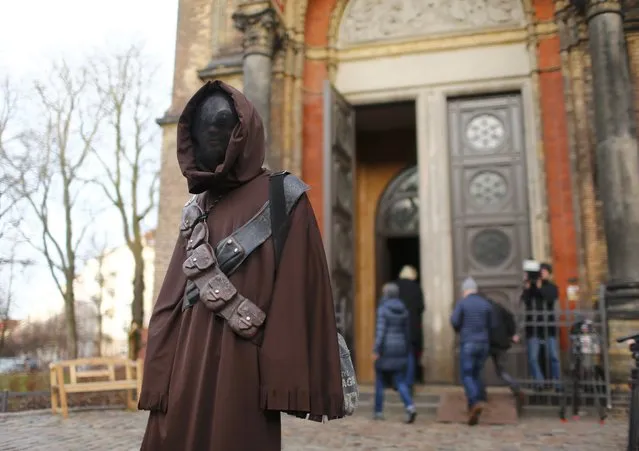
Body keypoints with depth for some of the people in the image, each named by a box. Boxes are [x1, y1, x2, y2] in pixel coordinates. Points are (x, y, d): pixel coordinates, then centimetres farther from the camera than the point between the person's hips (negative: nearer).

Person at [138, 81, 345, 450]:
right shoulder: (195, 210, 16)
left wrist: (285, 381, -18)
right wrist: (159, 381, 3)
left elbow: (301, 293, -10)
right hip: (186, 370, 6)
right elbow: (171, 301, 12)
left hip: (242, 370, -5)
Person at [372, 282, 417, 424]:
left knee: (380, 381, 11)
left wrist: (376, 350, -17)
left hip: (385, 349, -5)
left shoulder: (383, 309, -10)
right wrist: (406, 351, 20)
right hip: (400, 349, 5)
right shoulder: (403, 310, 8)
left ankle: (379, 412, 17)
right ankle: (410, 407, -16)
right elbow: (407, 332, 12)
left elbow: (381, 330, -18)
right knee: (400, 382, 5)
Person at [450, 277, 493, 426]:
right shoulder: (486, 304, 7)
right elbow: (490, 325, 8)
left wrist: (459, 330, 11)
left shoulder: (462, 303, -4)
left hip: (468, 343, -4)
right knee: (476, 374, 15)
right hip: (483, 344, 4)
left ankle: (475, 402, -21)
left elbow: (454, 322, -10)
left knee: (467, 375, 0)